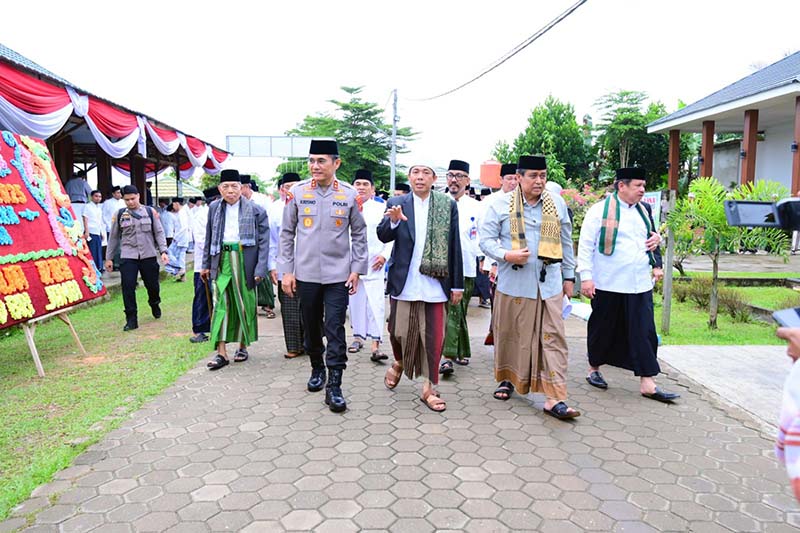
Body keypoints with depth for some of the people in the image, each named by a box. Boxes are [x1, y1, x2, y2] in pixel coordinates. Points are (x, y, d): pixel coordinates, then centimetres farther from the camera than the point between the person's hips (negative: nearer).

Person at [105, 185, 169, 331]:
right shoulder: (119, 214, 4)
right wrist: (109, 258, 11)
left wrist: (163, 251, -7)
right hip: (128, 257, 0)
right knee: (128, 287, -7)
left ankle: (154, 304, 42)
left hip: (148, 256, 0)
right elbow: (113, 237, 11)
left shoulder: (150, 212, 3)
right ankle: (131, 319, 3)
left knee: (152, 285, 9)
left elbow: (159, 232, 4)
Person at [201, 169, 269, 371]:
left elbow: (263, 241, -4)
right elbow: (209, 238, 15)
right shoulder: (214, 208, 9)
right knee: (220, 304, -2)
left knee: (244, 304, 8)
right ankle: (221, 352, 1)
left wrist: (260, 269, -11)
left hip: (245, 261, -2)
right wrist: (206, 264, 12)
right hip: (221, 260, 2)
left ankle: (242, 346, 25)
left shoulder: (255, 210, -3)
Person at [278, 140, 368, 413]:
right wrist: (286, 270, 1)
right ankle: (317, 369, 36)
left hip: (338, 275, -2)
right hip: (306, 274, 2)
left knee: (335, 330, -4)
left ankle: (334, 387, 1)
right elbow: (287, 233, 5)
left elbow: (359, 233, 5)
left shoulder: (349, 194, -1)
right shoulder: (298, 192, 1)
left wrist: (357, 269, -1)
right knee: (311, 327, 14)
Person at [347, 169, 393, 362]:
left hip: (373, 264, -2)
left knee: (375, 302, -9)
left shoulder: (381, 208, 3)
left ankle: (375, 345, -10)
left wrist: (384, 255, -6)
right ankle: (358, 336, 27)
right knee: (355, 301, 10)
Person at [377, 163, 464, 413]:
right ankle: (399, 363, 43)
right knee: (399, 331, 11)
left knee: (433, 337, 3)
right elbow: (383, 235, -7)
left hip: (435, 285, 0)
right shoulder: (396, 203, 3)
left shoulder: (448, 205, 2)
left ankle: (428, 389, 18)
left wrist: (457, 284, 2)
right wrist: (393, 221, -29)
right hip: (403, 282, 1)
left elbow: (454, 246, 2)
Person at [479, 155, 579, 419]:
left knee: (552, 338, -3)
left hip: (549, 284, 2)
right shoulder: (501, 205, -1)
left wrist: (569, 276, 16)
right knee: (510, 335, 10)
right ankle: (507, 378, 33)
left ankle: (554, 398, -1)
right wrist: (506, 255, -19)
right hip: (513, 283, -2)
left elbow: (566, 242, 16)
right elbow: (486, 239, -1)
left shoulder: (557, 204, 8)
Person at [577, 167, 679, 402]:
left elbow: (652, 237, 27)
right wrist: (586, 276, -13)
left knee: (644, 332, 1)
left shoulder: (644, 210, 12)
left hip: (640, 285, 5)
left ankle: (647, 382, 6)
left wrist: (656, 237, 2)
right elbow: (585, 246, -8)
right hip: (608, 285, -5)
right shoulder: (600, 210, -7)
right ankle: (594, 369, 28)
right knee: (603, 329, 9)